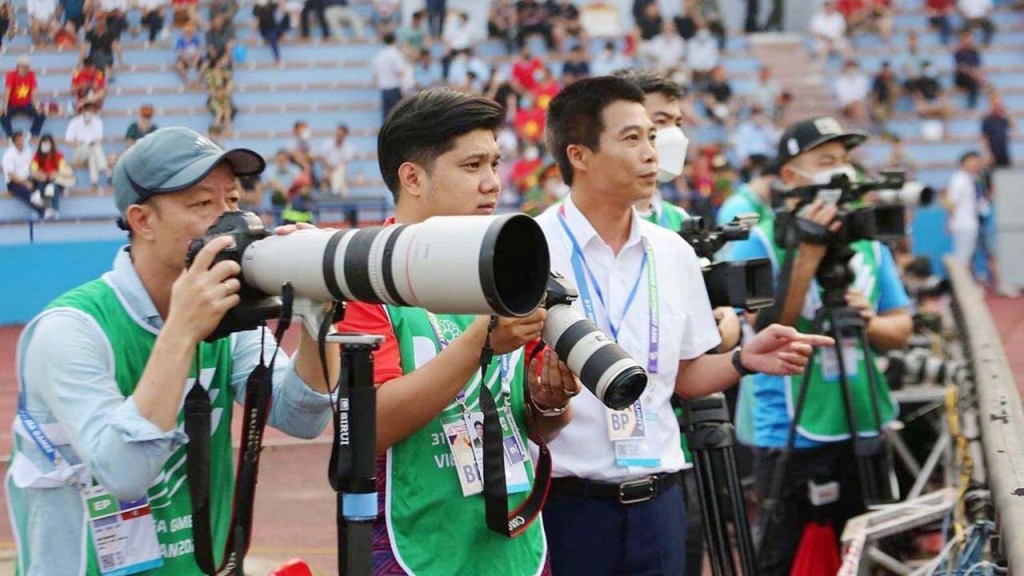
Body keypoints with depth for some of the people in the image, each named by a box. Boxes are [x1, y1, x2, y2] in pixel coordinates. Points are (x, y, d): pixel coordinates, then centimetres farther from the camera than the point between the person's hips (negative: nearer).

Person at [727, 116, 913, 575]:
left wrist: (870, 322, -14)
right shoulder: (758, 243, -7)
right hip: (791, 438, -5)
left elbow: (902, 328, 9)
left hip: (865, 430, 5)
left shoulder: (868, 241, 9)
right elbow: (768, 330, -19)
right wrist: (809, 253, -24)